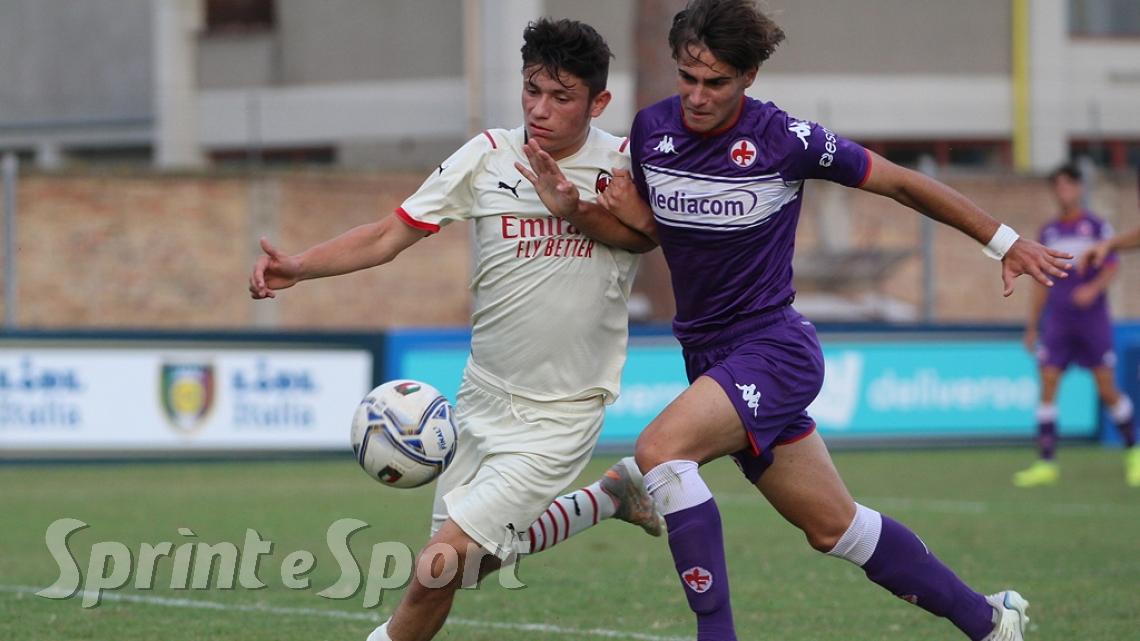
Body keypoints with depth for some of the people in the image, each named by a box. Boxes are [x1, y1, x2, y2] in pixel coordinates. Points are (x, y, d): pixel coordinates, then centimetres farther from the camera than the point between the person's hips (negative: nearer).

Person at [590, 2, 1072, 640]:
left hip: (774, 349, -6)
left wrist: (1004, 240, 4)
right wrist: (629, 214, -9)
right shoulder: (651, 129, -1)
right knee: (834, 526, 13)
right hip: (709, 357, 6)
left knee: (661, 449, -29)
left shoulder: (785, 139, -16)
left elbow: (900, 182, -3)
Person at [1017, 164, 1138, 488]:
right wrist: (1032, 324, 15)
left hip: (1092, 317, -4)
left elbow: (1111, 267, -4)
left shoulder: (1097, 227, 1)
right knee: (1047, 387, -7)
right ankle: (1046, 463, -6)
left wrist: (1094, 288, -24)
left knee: (1107, 389, -3)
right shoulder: (1049, 231, 12)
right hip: (1057, 321, 4)